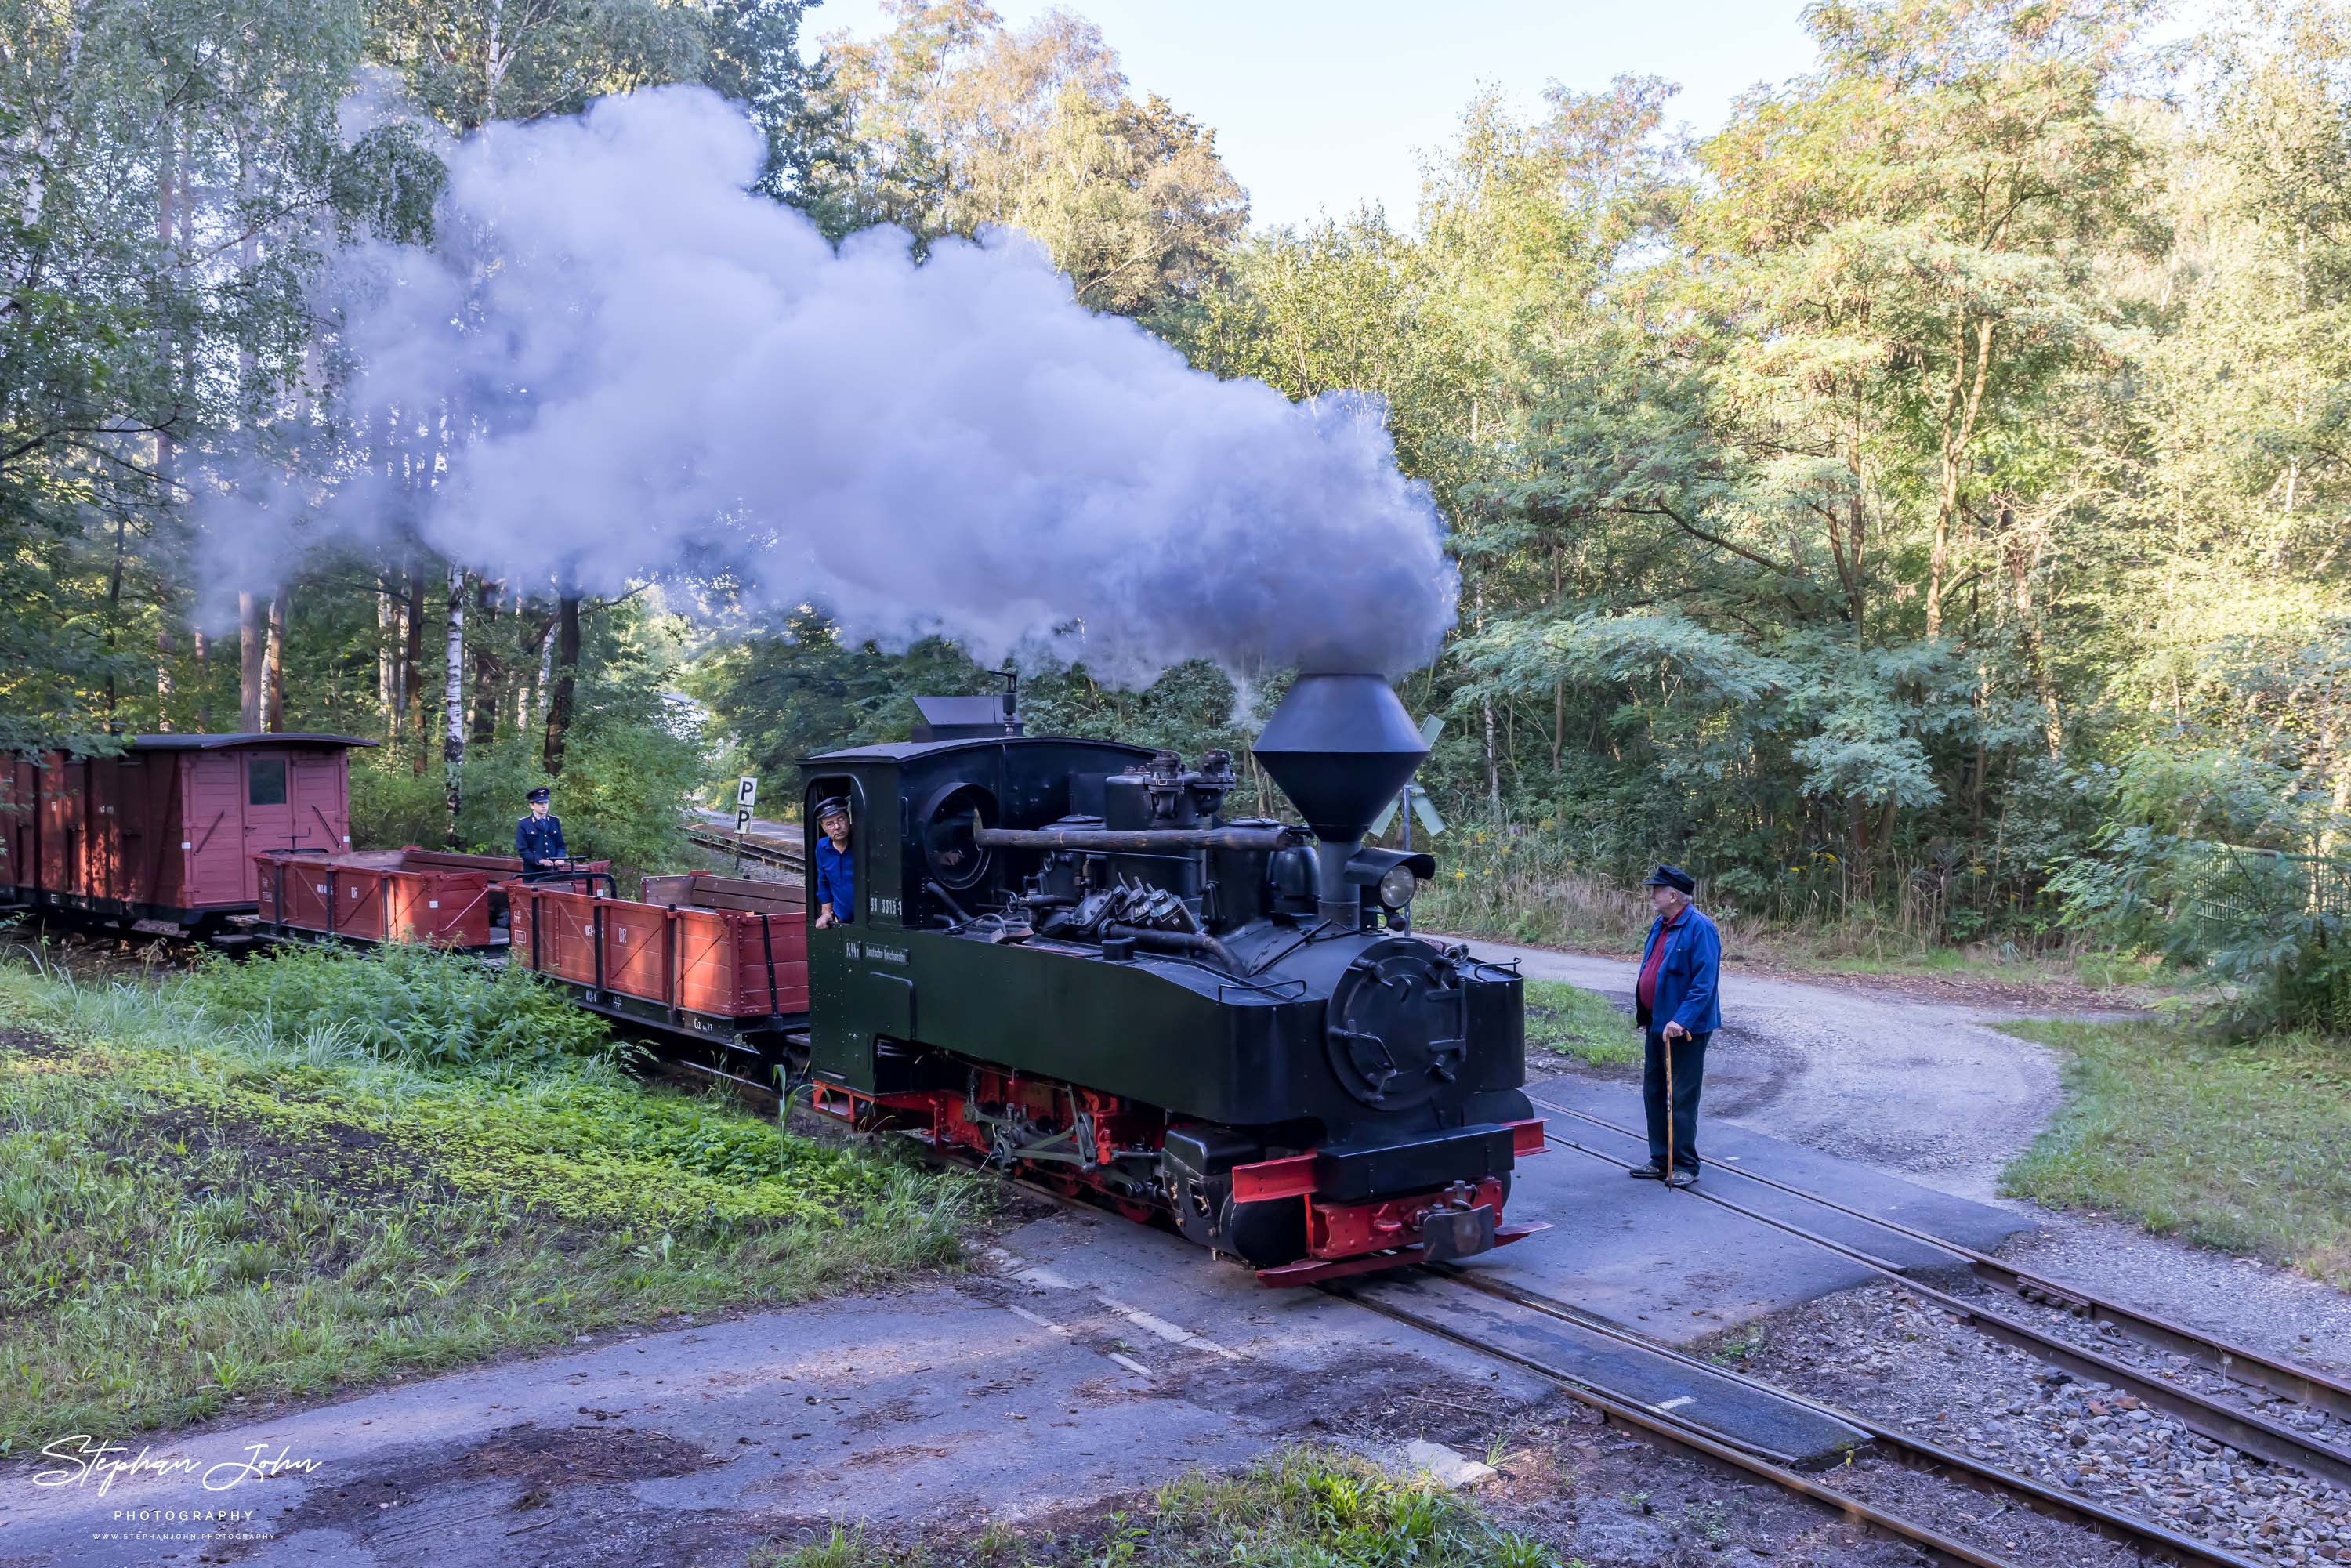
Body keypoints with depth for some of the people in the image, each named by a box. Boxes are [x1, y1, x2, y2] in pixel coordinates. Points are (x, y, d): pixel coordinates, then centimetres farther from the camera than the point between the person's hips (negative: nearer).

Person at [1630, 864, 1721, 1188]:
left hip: (1686, 1028, -9)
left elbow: (1705, 981, -24)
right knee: (1653, 1092, 15)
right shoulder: (1660, 925, 10)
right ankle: (1661, 1160, 25)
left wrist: (1681, 1020, -27)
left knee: (1682, 1098, -1)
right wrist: (1645, 1014, 18)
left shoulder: (1699, 928, -19)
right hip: (1657, 1025, 10)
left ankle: (1685, 1165, 10)